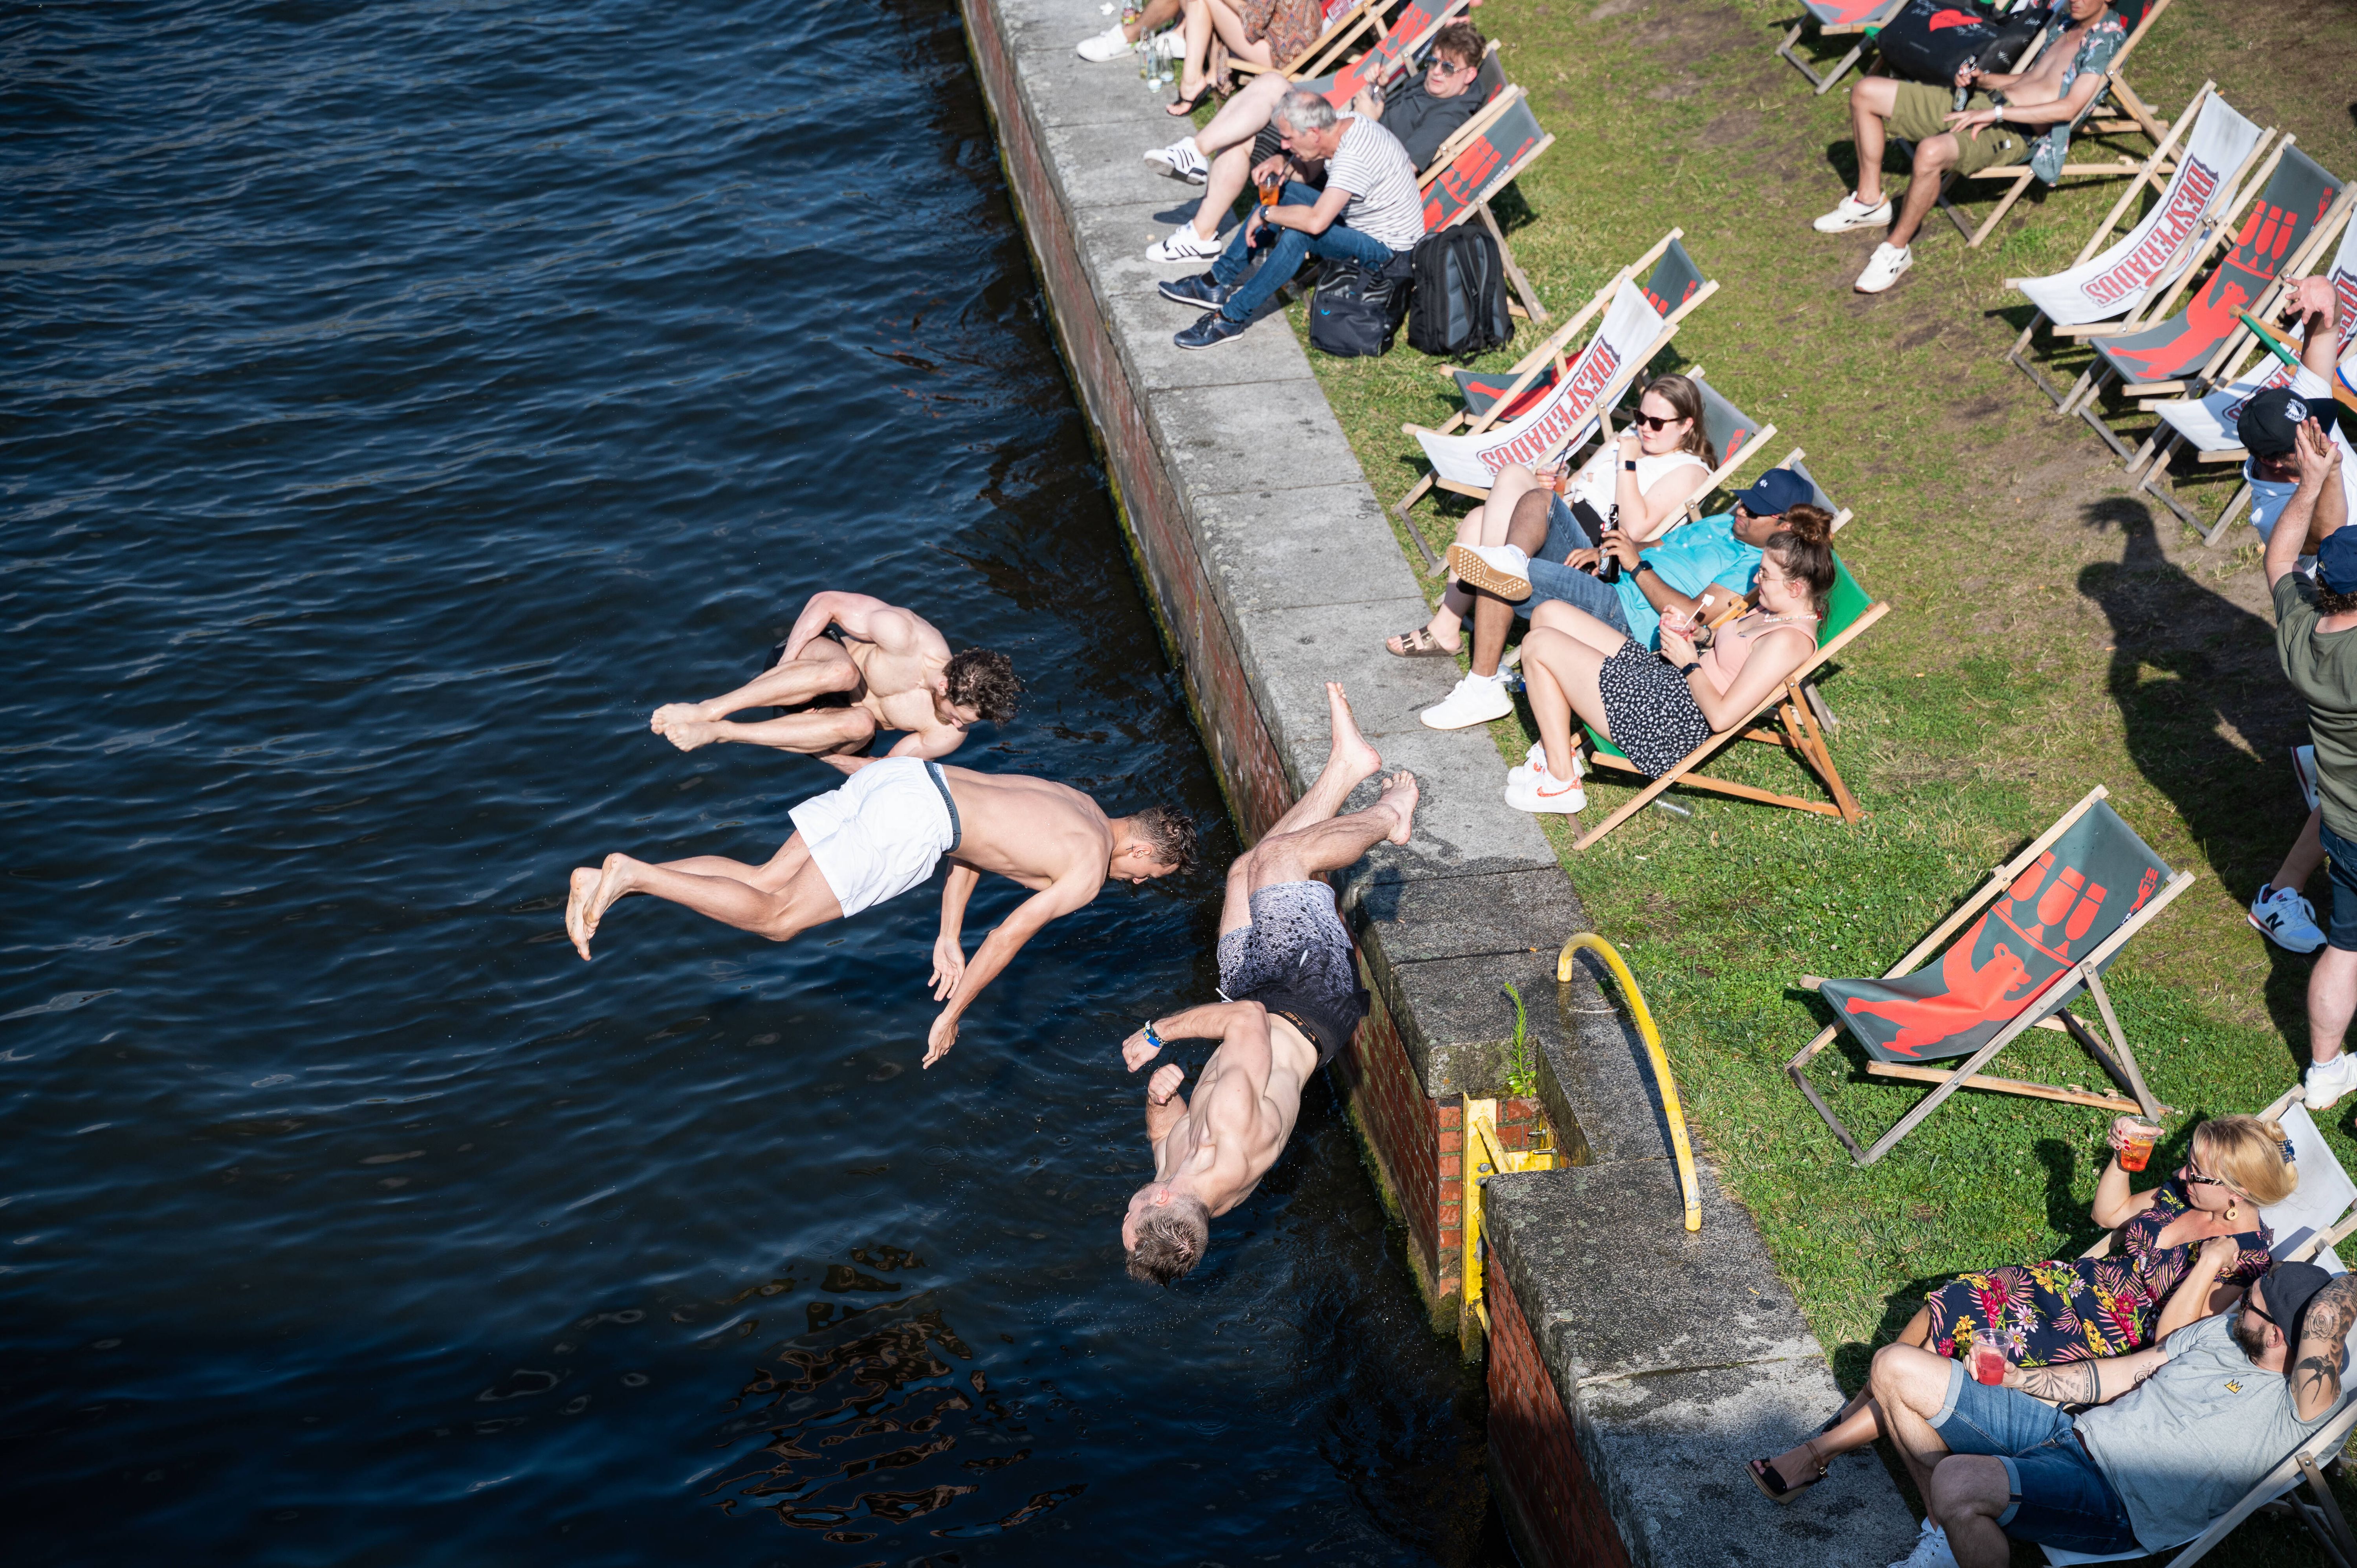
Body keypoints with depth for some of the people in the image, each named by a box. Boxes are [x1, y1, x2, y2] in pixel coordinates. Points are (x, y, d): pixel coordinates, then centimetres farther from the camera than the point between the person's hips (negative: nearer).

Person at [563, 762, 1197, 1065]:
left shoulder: (1077, 805, 26)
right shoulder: (1092, 869, -1)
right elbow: (1009, 936, -4)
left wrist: (949, 937, 27)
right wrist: (952, 1015, 5)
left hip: (905, 775, 9)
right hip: (909, 824, -9)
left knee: (765, 884, 7)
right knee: (779, 919, -7)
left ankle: (606, 880, -4)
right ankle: (632, 876, -18)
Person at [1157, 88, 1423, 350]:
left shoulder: (1352, 159, -33)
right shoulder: (1343, 123, -6)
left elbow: (1316, 222, -43)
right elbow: (1307, 168, 14)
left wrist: (1265, 214, -27)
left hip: (1386, 247, -10)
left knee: (1299, 234, -32)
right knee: (1280, 193, 5)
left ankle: (1233, 316, -22)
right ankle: (1218, 283, 8)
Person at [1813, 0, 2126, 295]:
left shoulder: (2107, 40, -8)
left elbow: (2069, 108, -20)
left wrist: (1994, 114, -21)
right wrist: (1982, 78, 8)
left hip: (2018, 132, -9)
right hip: (1981, 102, 9)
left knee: (1931, 152, -40)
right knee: (1866, 92, 3)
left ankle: (1897, 248, -19)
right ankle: (1870, 201, 12)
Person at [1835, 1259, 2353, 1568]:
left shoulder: (2298, 1405, -14)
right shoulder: (2223, 1331, 10)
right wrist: (2008, 1378, 11)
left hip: (2112, 1502, -9)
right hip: (2068, 1430, 9)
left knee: (1958, 1481, -38)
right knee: (1894, 1366, 2)